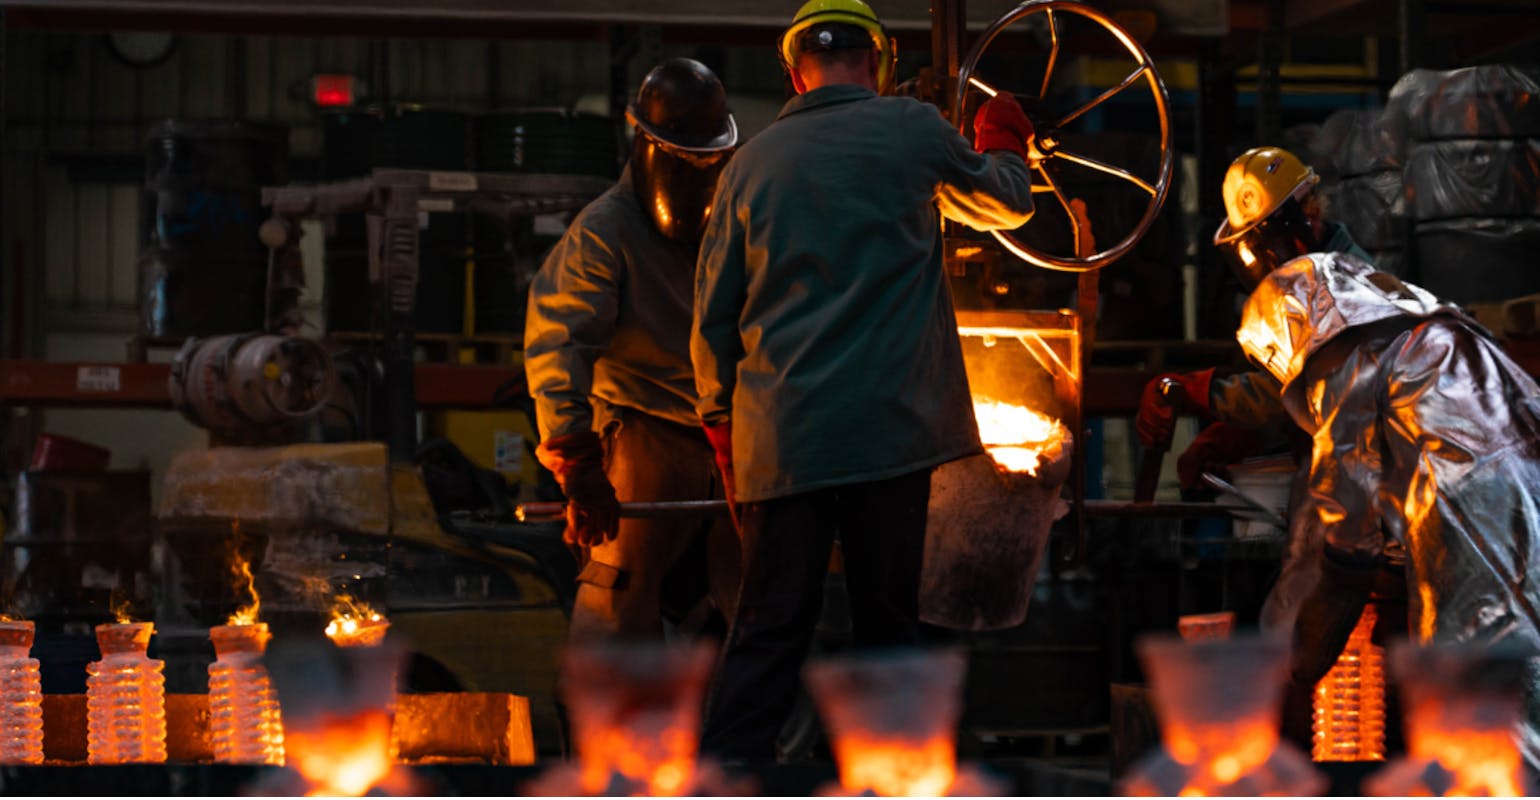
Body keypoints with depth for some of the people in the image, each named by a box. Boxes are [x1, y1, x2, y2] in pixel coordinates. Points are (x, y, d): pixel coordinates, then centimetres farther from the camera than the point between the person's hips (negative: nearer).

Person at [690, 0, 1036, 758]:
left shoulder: (752, 162, 9)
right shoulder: (911, 129, 2)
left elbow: (712, 316, 11)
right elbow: (1005, 202, 21)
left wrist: (721, 420, 23)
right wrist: (1004, 147, 42)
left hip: (779, 438, 2)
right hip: (889, 430, -2)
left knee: (768, 628, 4)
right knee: (887, 620, 7)